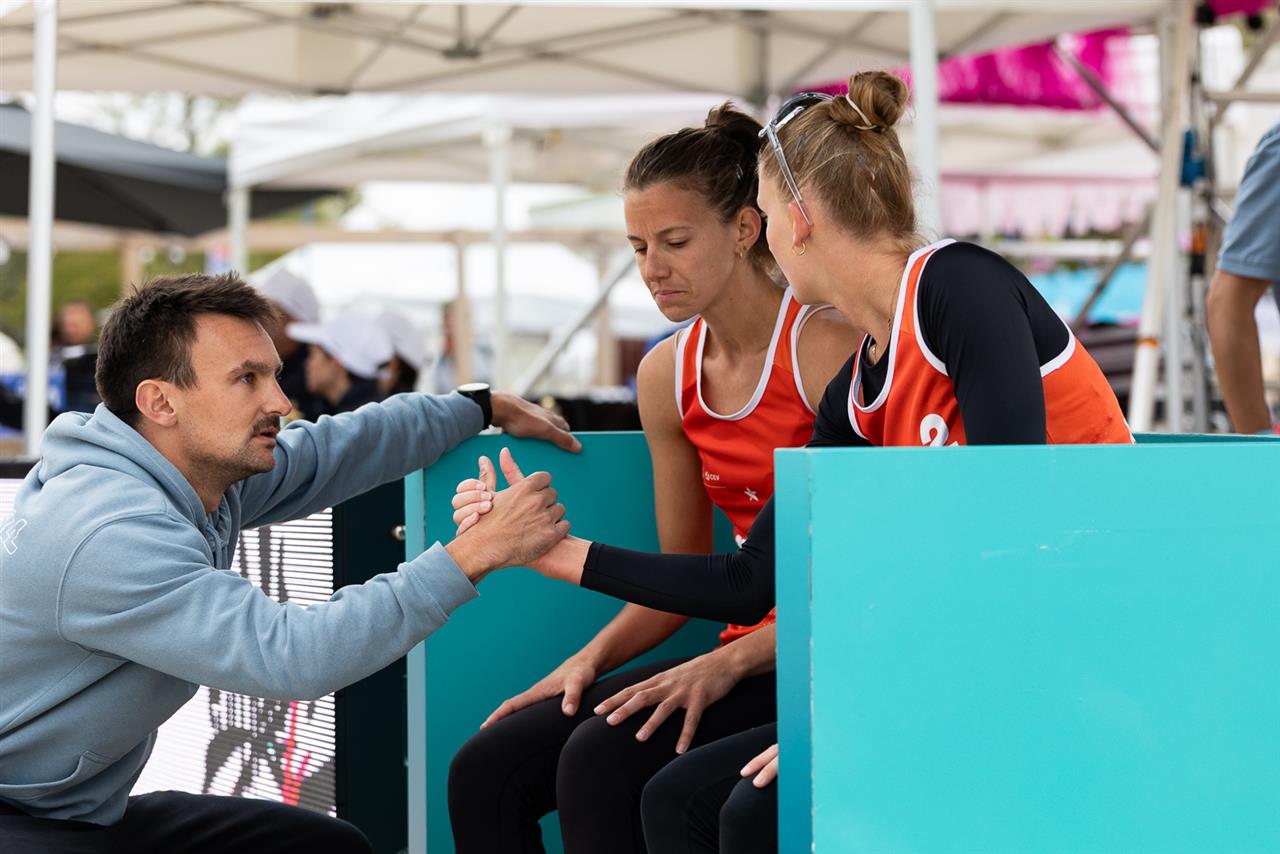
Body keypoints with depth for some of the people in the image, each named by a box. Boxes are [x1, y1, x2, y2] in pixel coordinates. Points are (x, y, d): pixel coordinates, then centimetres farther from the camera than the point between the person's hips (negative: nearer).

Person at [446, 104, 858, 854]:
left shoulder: (829, 348, -12)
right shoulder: (668, 376, 10)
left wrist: (727, 664, -23)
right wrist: (588, 661, 0)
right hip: (746, 651, 7)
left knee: (601, 763, -28)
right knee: (487, 770, -9)